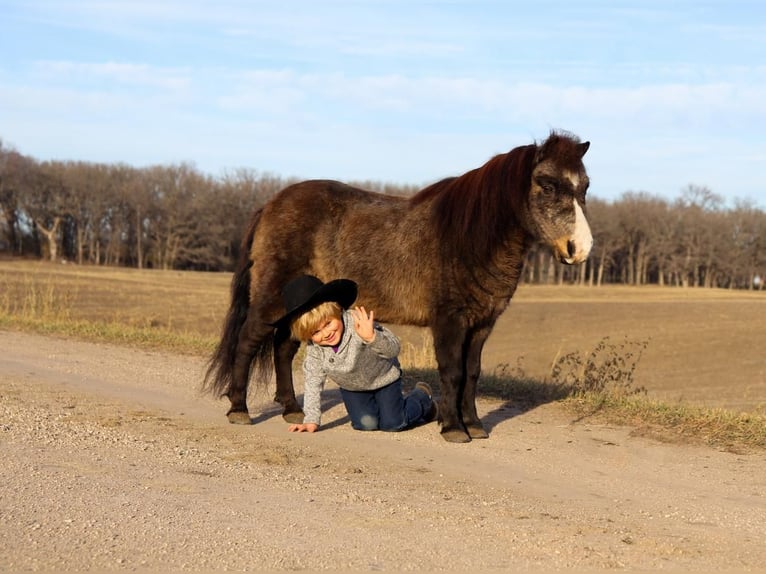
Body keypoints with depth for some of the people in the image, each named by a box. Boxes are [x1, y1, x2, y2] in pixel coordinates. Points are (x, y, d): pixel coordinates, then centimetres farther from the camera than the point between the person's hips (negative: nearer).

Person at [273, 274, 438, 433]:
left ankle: (422, 397, 22)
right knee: (366, 424, -12)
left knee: (392, 423, -9)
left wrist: (371, 337, -60)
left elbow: (393, 349, -39)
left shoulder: (357, 324, -38)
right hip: (351, 388, 3)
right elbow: (313, 381, -13)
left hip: (383, 378, -3)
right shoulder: (314, 347, -24)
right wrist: (311, 420, -16)